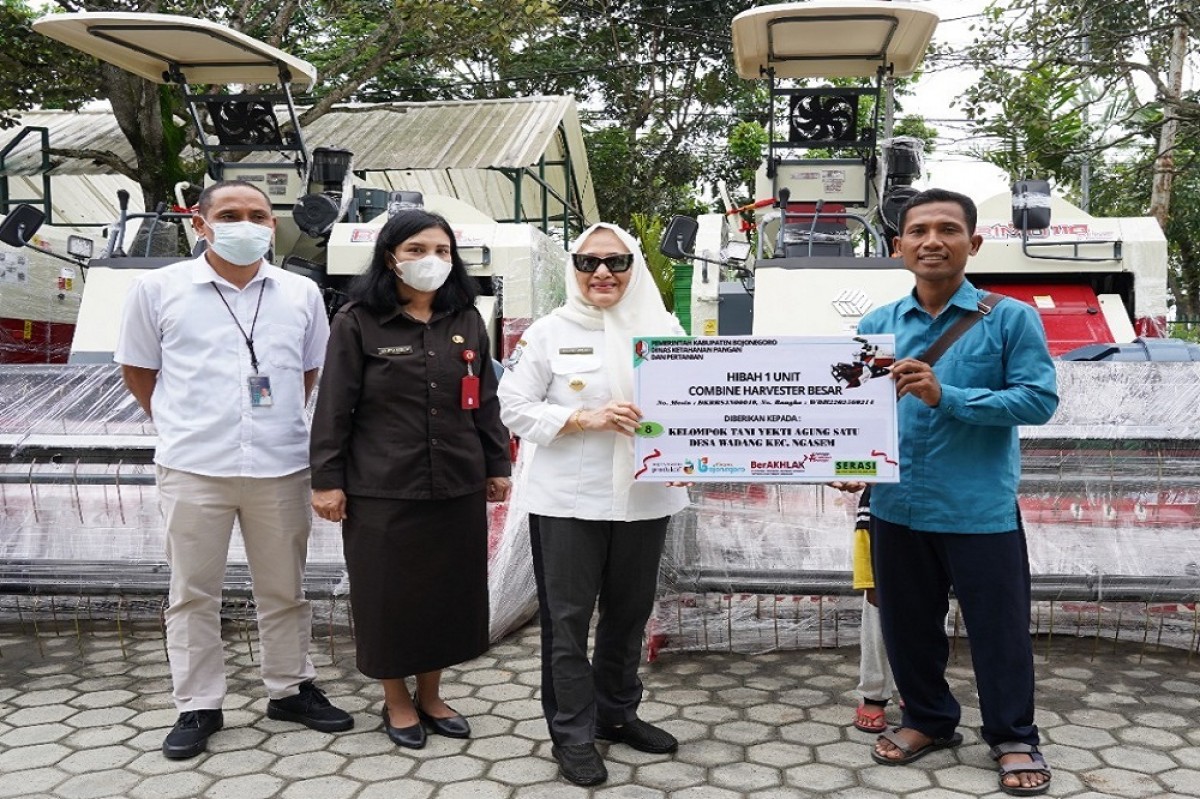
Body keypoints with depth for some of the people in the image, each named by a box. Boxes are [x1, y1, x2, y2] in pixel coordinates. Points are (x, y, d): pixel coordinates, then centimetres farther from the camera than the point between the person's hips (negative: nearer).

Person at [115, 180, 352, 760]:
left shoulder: (301, 293, 5)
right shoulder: (159, 289, 1)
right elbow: (136, 370, 9)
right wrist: (182, 426, 9)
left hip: (281, 466, 2)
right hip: (193, 467, -1)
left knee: (284, 589, 12)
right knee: (193, 592, 8)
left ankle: (291, 689, 28)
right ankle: (197, 707, 21)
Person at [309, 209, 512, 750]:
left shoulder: (467, 320, 8)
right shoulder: (357, 322, -5)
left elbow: (486, 400, 12)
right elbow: (334, 407, -5)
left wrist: (497, 465, 11)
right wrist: (327, 479, -7)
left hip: (458, 485, 4)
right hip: (383, 489, -4)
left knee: (450, 590, 12)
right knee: (389, 594, 7)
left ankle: (430, 695, 31)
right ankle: (396, 701, 28)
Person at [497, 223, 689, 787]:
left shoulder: (664, 329, 5)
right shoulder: (548, 332, -3)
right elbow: (515, 408, -5)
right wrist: (585, 418, -17)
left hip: (644, 496, 3)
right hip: (569, 500, -3)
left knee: (629, 612, 16)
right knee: (568, 618, 5)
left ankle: (616, 714, 35)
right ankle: (572, 735, 19)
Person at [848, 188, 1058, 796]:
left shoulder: (1011, 318, -5)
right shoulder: (876, 325, 5)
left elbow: (1039, 399, -13)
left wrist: (946, 396, -23)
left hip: (981, 510, -3)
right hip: (896, 507, 4)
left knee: (998, 627, 10)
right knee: (908, 624, 16)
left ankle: (1013, 738, 31)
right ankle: (928, 720, 38)